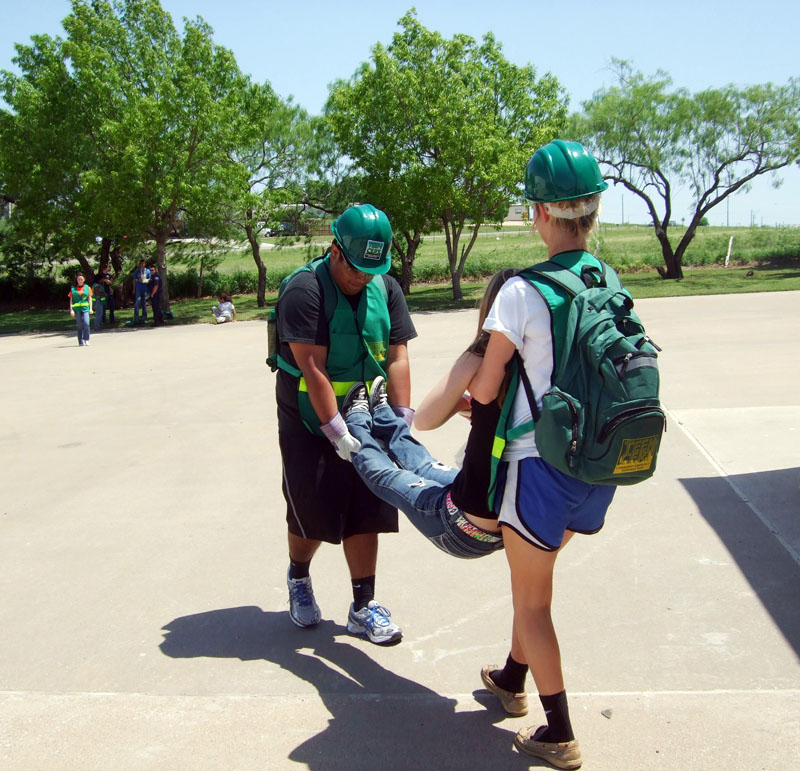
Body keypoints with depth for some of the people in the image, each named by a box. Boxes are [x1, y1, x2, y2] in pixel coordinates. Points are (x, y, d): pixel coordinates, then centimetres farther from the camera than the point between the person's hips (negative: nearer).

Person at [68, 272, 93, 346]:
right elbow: (71, 300, 7)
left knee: (86, 323, -17)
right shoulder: (73, 289, 7)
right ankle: (81, 341, 8)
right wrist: (71, 310, -2)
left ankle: (86, 340, -4)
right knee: (80, 326, 2)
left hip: (85, 308, 0)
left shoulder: (87, 287, 10)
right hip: (77, 309, 0)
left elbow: (90, 298, 9)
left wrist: (90, 308, 0)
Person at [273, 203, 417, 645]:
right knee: (311, 510, 4)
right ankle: (298, 577, 35)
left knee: (365, 511, 4)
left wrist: (402, 418, -12)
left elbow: (397, 356, -4)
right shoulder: (305, 289, -19)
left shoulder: (386, 289, -1)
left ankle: (363, 608, 14)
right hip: (309, 420, -4)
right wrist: (337, 432, -26)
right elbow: (312, 368, -24)